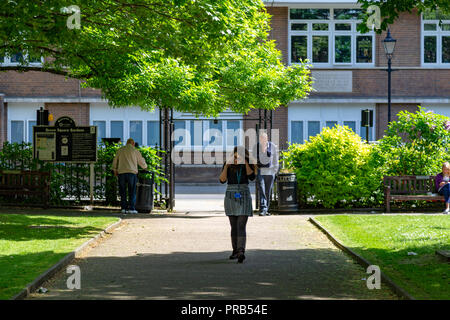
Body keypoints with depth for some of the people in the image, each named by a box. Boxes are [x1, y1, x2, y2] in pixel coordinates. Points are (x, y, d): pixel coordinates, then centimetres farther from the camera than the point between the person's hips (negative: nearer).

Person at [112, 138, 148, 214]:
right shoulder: (135, 151, 5)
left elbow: (115, 161, 17)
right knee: (132, 192, -1)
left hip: (121, 173, 2)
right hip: (132, 173, -2)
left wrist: (115, 170, 29)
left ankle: (123, 208, 2)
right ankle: (131, 208, -7)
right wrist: (145, 167, 33)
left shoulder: (120, 150, 12)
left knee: (123, 192, 6)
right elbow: (141, 162, 13)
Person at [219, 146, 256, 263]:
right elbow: (222, 180, -6)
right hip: (230, 196, 2)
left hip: (244, 196, -2)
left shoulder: (248, 164, 0)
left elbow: (251, 177, -15)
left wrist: (245, 162, -15)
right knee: (234, 226, 9)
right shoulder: (228, 164, 1)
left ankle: (241, 252, -23)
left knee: (241, 226, -13)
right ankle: (235, 250, 20)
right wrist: (227, 165, -16)